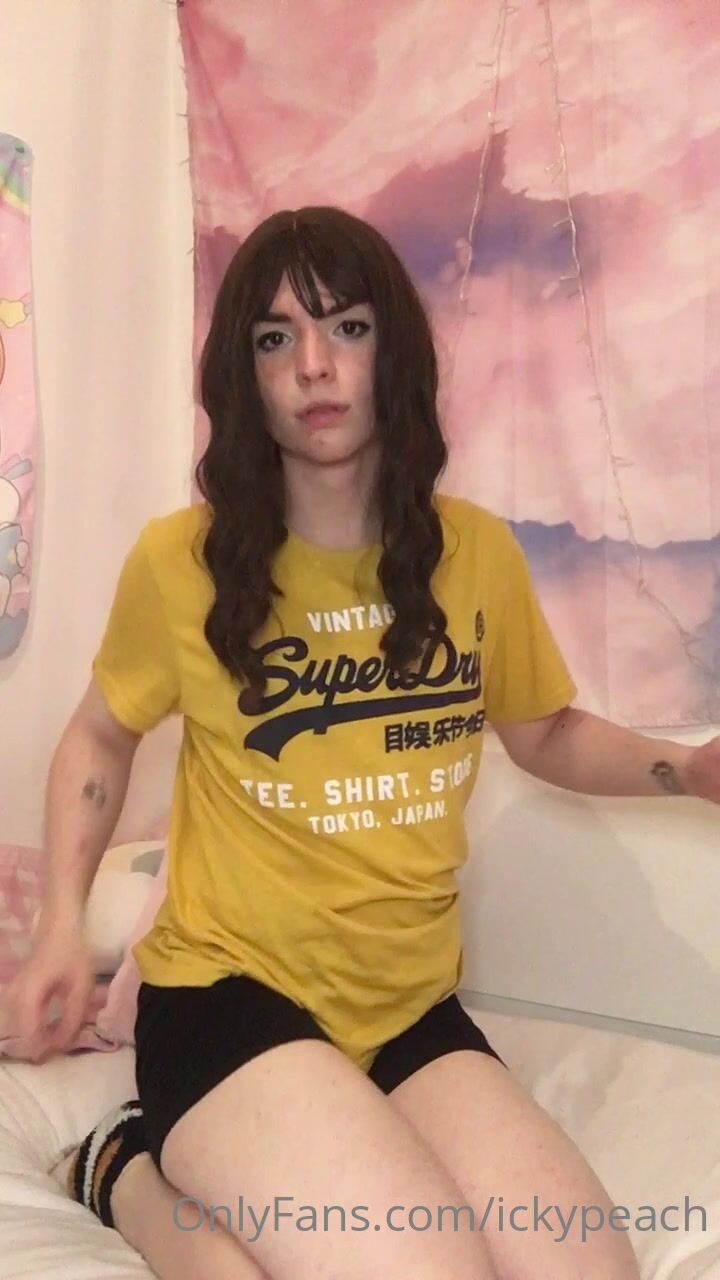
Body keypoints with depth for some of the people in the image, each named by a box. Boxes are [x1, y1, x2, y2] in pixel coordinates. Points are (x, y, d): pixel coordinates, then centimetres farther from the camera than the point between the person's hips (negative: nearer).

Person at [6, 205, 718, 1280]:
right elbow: (101, 734, 10)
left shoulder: (477, 552, 0)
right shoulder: (181, 561, -8)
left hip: (412, 1008, 5)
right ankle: (133, 1180, 3)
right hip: (230, 990, -4)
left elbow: (547, 733, 16)